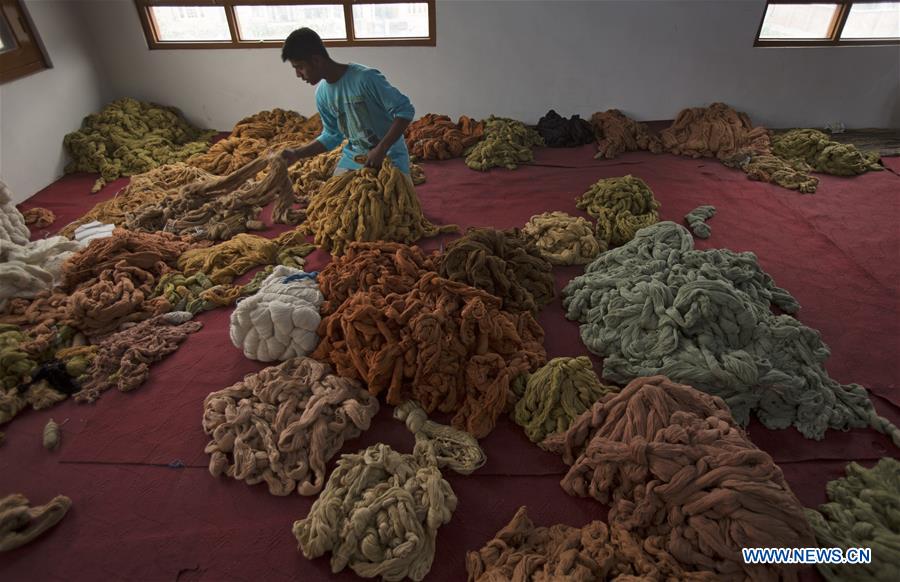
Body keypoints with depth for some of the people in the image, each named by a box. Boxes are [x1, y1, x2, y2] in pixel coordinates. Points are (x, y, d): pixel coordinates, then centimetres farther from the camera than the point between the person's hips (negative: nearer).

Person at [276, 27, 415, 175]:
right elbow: (332, 135, 11)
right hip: (354, 158, 6)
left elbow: (405, 111, -21)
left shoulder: (365, 78, -22)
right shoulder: (322, 93, 0)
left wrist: (381, 149, -27)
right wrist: (297, 153, 1)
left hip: (389, 156, -6)